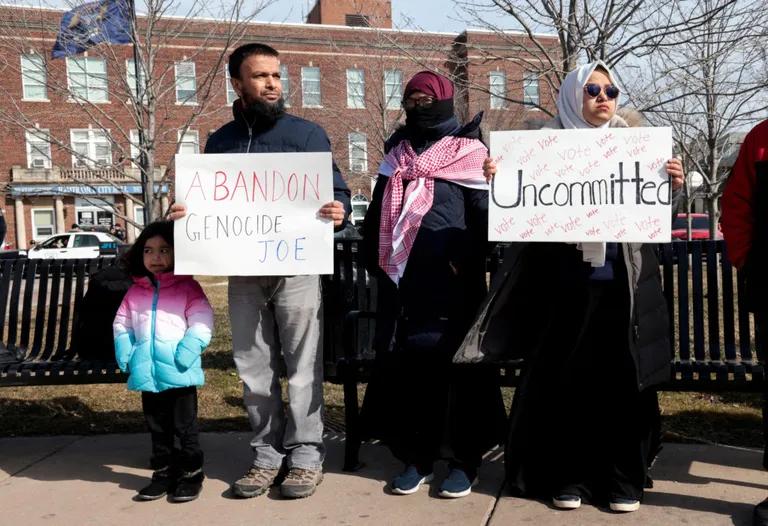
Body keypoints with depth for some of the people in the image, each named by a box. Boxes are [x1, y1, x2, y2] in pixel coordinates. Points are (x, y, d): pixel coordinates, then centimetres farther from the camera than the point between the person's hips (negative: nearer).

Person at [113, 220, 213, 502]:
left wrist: (188, 350, -22)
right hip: (147, 372, 5)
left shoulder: (188, 288, -5)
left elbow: (202, 322, -12)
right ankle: (163, 472, 29)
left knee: (185, 425, 5)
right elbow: (122, 324, 14)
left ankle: (191, 473, 18)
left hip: (179, 372, -5)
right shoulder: (135, 292, 9)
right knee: (157, 427, 16)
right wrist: (125, 353, 0)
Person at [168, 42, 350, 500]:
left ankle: (306, 454, 13)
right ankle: (268, 454, 22)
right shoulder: (220, 142, 13)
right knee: (254, 368, 9)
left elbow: (338, 192, 1)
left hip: (296, 267, -4)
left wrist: (339, 211, -22)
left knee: (303, 366, 1)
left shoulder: (306, 133, 3)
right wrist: (186, 214, -3)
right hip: (244, 271, 4)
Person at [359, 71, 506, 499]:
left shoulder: (469, 152, 3)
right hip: (401, 276, 5)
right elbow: (378, 212, 21)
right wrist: (376, 259, 14)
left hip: (451, 277, -5)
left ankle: (464, 459, 11)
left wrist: (470, 264, -12)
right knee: (404, 361, 5)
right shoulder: (397, 153, 18)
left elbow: (483, 214, -4)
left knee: (456, 361, -1)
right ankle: (416, 456, 17)